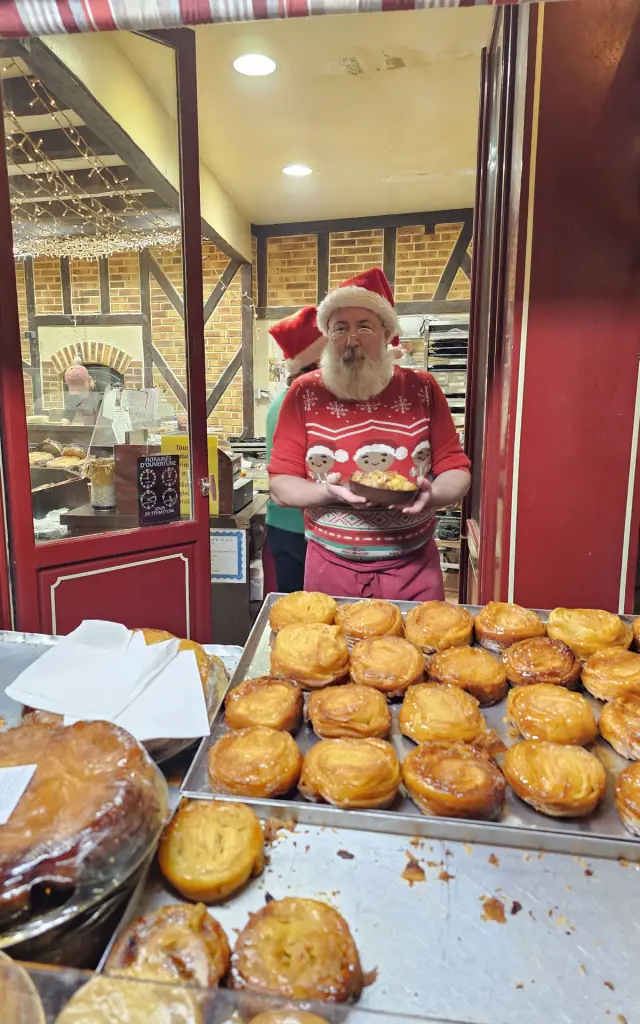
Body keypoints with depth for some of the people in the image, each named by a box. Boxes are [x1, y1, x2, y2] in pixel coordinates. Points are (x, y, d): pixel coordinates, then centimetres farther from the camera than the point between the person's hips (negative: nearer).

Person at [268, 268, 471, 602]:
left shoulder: (421, 388, 0)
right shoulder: (304, 393, -3)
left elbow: (456, 471, 2)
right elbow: (280, 487, -4)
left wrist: (430, 494, -20)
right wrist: (328, 492, -23)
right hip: (331, 567, 0)